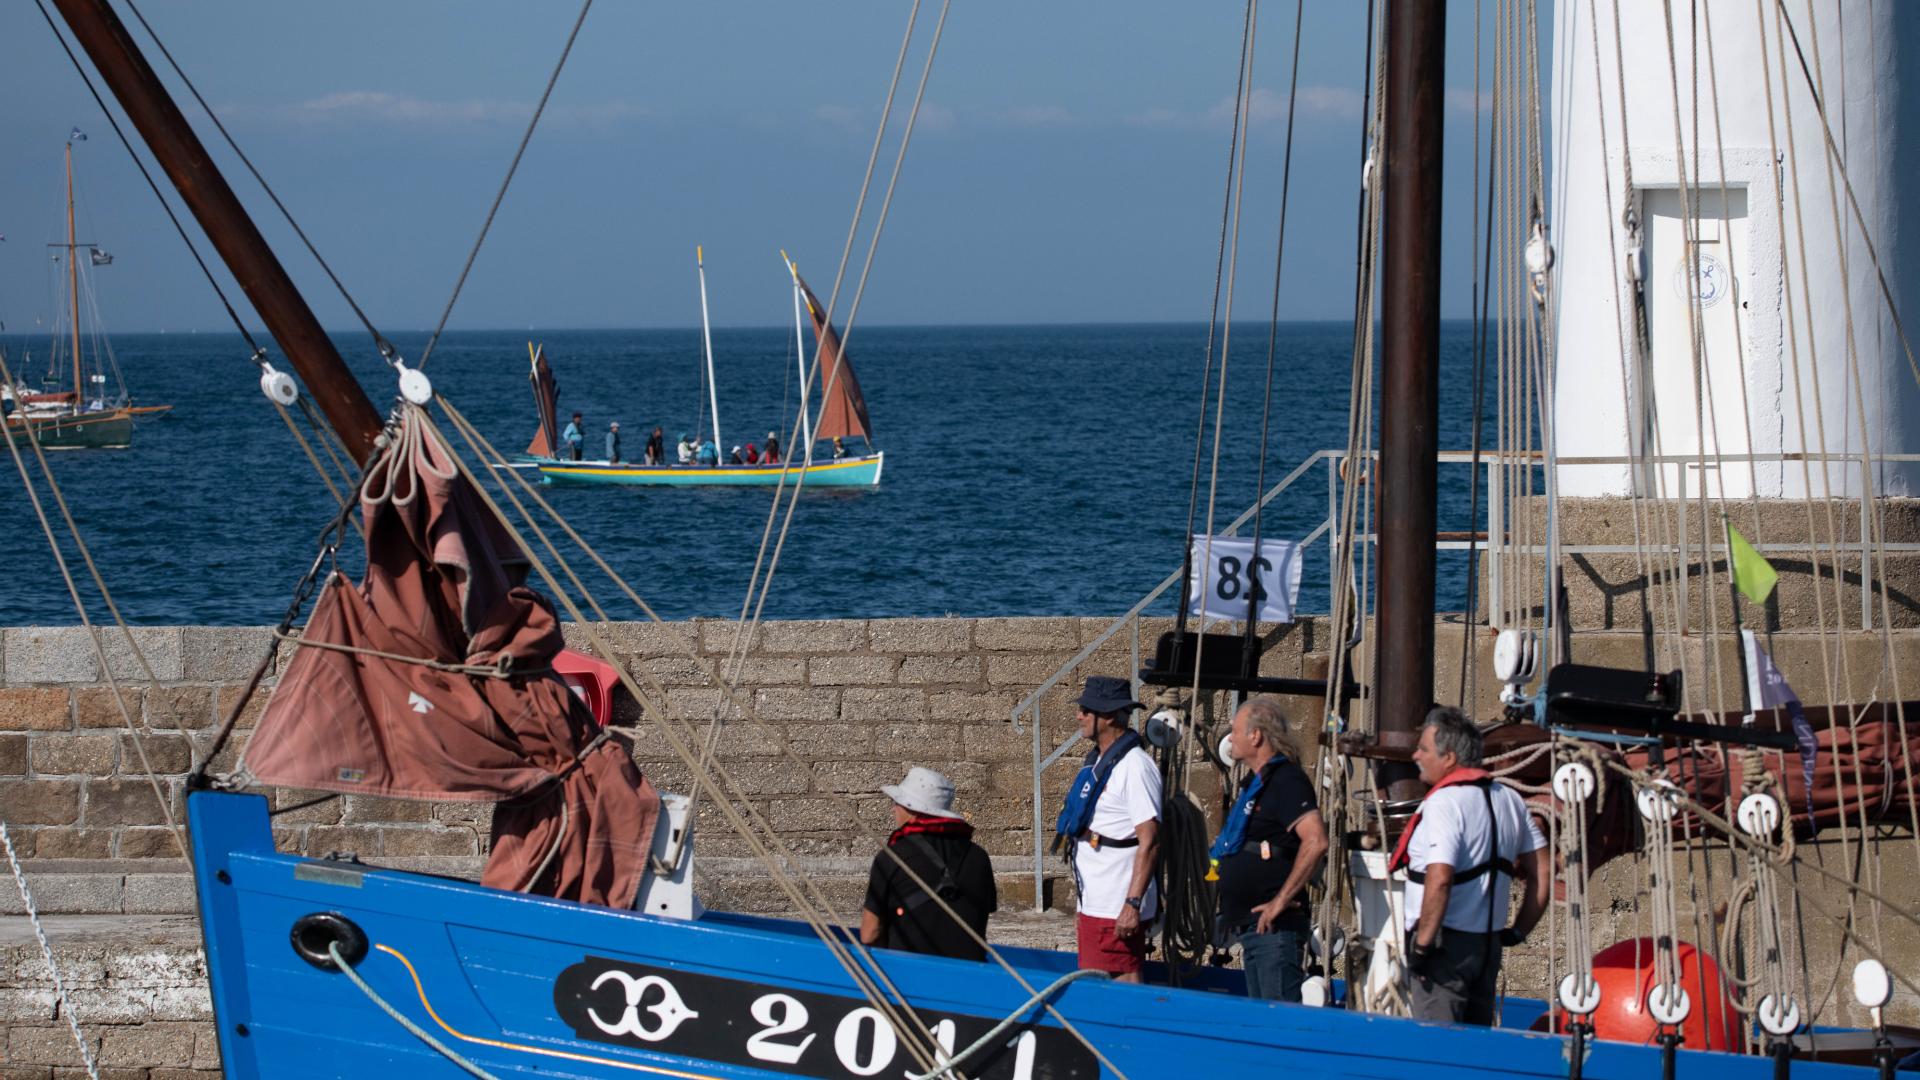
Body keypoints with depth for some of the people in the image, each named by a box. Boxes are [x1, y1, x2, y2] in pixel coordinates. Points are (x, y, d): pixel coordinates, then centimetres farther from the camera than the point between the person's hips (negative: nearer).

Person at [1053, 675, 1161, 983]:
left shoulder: (1134, 767, -13)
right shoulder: (1097, 763, 17)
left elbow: (1149, 841, -18)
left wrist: (1133, 904, -23)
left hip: (1117, 911, -10)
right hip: (1095, 907, 10)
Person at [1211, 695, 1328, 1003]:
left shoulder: (1286, 781, -13)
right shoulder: (1256, 782, 19)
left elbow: (1316, 841, -26)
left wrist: (1282, 900, -23)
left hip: (1275, 927, -11)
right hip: (1252, 925, 11)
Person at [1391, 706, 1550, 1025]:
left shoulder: (1444, 803, -15)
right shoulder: (1509, 799, 11)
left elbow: (1439, 880, -26)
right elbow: (1541, 873, 12)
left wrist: (1422, 944, -19)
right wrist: (1517, 933, 15)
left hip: (1448, 941, -8)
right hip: (1489, 945, 8)